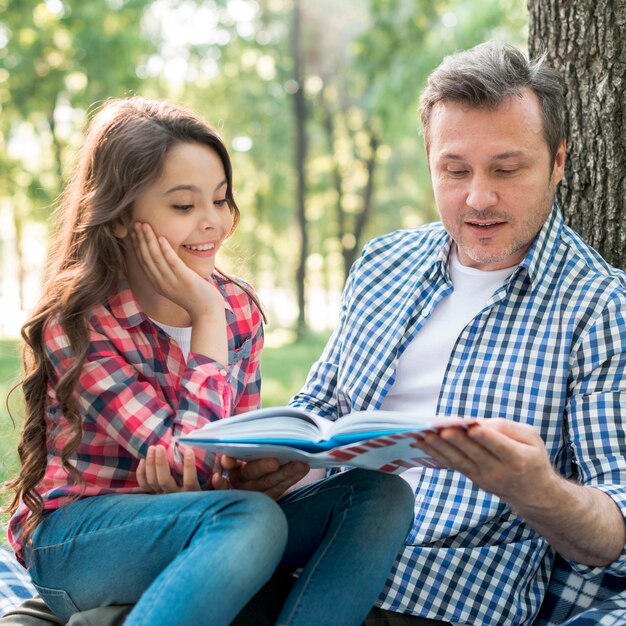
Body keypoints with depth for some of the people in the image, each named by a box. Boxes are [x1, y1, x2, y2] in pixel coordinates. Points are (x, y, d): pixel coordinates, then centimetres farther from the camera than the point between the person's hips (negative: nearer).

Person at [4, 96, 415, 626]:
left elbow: (240, 458, 6)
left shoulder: (240, 308, 2)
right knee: (252, 518, -36)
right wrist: (207, 319, -20)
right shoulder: (76, 326, -16)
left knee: (382, 495, -16)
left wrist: (268, 465, -18)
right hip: (72, 538, -6)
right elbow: (191, 461, -23)